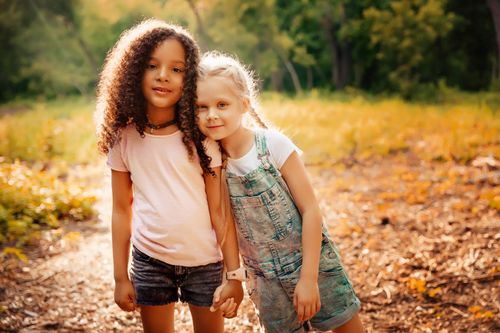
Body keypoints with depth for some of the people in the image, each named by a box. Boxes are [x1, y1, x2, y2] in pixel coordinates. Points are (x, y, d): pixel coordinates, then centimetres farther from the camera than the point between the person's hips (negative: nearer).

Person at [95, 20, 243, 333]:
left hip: (203, 260, -1)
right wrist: (121, 276, 2)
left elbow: (219, 210, -7)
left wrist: (234, 274, -8)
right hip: (149, 259, 1)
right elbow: (121, 210, 2)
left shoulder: (200, 136, -8)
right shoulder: (124, 138, -4)